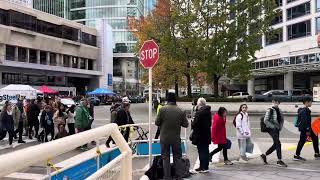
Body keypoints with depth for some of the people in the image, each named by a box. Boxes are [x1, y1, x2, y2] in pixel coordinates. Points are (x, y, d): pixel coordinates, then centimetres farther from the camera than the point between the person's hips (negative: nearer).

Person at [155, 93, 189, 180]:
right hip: (176, 138, 1)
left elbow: (157, 123, -7)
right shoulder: (181, 111, -7)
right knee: (177, 157, 14)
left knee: (165, 158, 10)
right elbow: (186, 124, -1)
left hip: (164, 138, -1)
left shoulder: (162, 109, -11)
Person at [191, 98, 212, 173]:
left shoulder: (199, 112, -20)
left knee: (201, 151, -1)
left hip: (200, 135, -8)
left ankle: (202, 167, 5)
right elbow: (209, 123, 12)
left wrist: (192, 125, 1)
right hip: (207, 134, 8)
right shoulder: (208, 111, 6)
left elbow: (195, 124, -18)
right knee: (205, 150, 14)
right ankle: (206, 166, 24)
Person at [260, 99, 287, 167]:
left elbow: (282, 119, 23)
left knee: (275, 145, 10)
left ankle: (264, 155, 25)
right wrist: (273, 126, -16)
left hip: (277, 129, 8)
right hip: (271, 129, -8)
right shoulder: (270, 110, -9)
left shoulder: (279, 110, 12)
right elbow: (265, 120, -12)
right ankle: (279, 160, -5)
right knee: (278, 143, -12)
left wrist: (280, 126, 8)